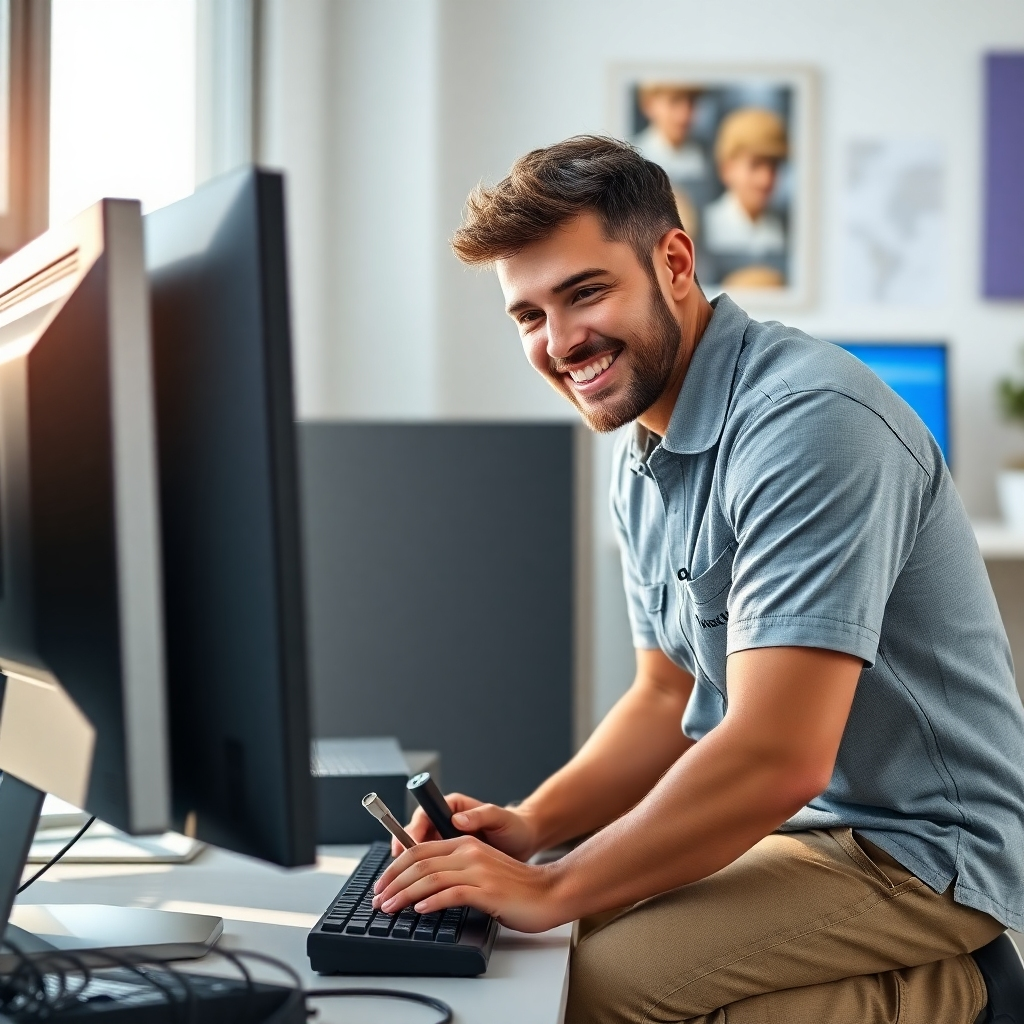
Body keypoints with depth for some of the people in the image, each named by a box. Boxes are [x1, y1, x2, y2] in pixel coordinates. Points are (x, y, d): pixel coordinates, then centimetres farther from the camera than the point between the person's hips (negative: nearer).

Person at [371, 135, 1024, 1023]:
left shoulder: (805, 422, -23)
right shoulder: (643, 458, 8)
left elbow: (777, 758, -29)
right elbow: (671, 697, 14)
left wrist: (551, 891, -22)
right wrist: (532, 826, -3)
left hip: (918, 851, -9)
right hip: (785, 818, 9)